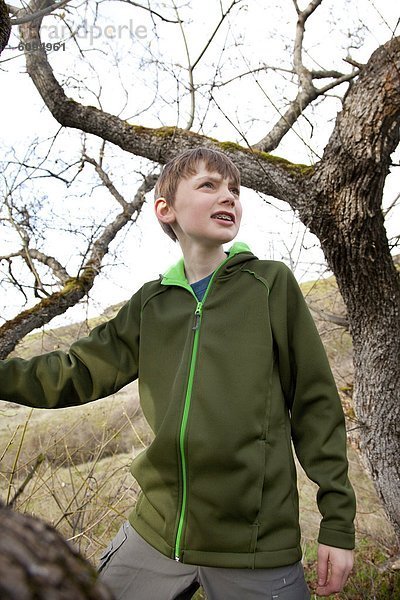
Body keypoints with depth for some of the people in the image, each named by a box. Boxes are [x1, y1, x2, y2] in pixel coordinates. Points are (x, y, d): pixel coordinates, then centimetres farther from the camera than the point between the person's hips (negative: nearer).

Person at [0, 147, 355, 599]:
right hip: (157, 529, 4)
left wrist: (338, 521, -5)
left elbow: (315, 405, -4)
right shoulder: (151, 303, 5)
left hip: (256, 543, -3)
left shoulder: (271, 284, -4)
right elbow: (77, 374, 6)